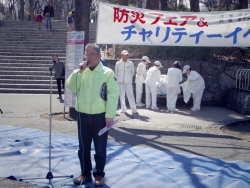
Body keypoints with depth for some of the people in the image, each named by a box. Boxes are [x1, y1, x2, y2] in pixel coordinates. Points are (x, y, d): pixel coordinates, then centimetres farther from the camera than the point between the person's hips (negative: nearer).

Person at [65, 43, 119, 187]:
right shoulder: (81, 72, 8)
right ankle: (85, 174, 26)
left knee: (100, 148, 6)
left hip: (100, 116, -4)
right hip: (83, 115, 4)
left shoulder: (107, 72, -5)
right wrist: (79, 71, -12)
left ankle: (99, 175, 20)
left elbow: (113, 95, -9)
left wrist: (110, 115, -14)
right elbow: (71, 87, -4)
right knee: (84, 147, 13)